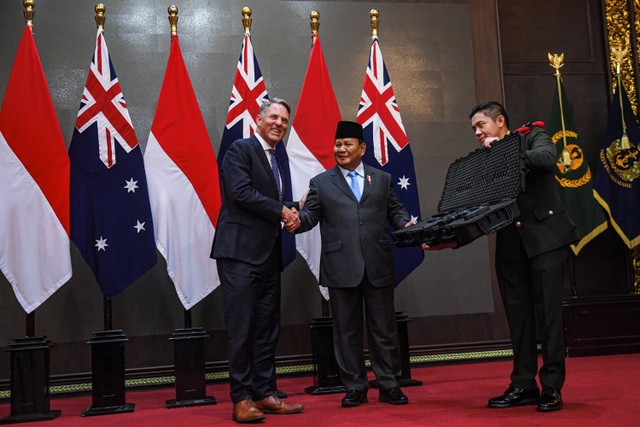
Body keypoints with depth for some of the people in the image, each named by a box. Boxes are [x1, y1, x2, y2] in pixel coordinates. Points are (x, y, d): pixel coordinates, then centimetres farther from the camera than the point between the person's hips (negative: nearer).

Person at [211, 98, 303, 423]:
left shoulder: (279, 158, 19)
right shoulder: (240, 150, -4)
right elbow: (241, 192, -17)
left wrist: (291, 215, 0)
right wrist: (281, 211, -11)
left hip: (268, 254, 8)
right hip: (240, 251, -8)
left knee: (268, 328, 9)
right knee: (241, 327, -5)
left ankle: (264, 393, 17)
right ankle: (241, 399, 3)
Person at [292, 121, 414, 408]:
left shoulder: (382, 179, 16)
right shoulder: (321, 183, 11)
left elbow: (395, 211, 14)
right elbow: (310, 216, 2)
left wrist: (407, 224, -6)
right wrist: (297, 219, -20)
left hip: (378, 266, 1)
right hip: (341, 268, 0)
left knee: (384, 328, 6)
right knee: (346, 331, 6)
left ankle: (389, 385, 18)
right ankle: (355, 388, 17)